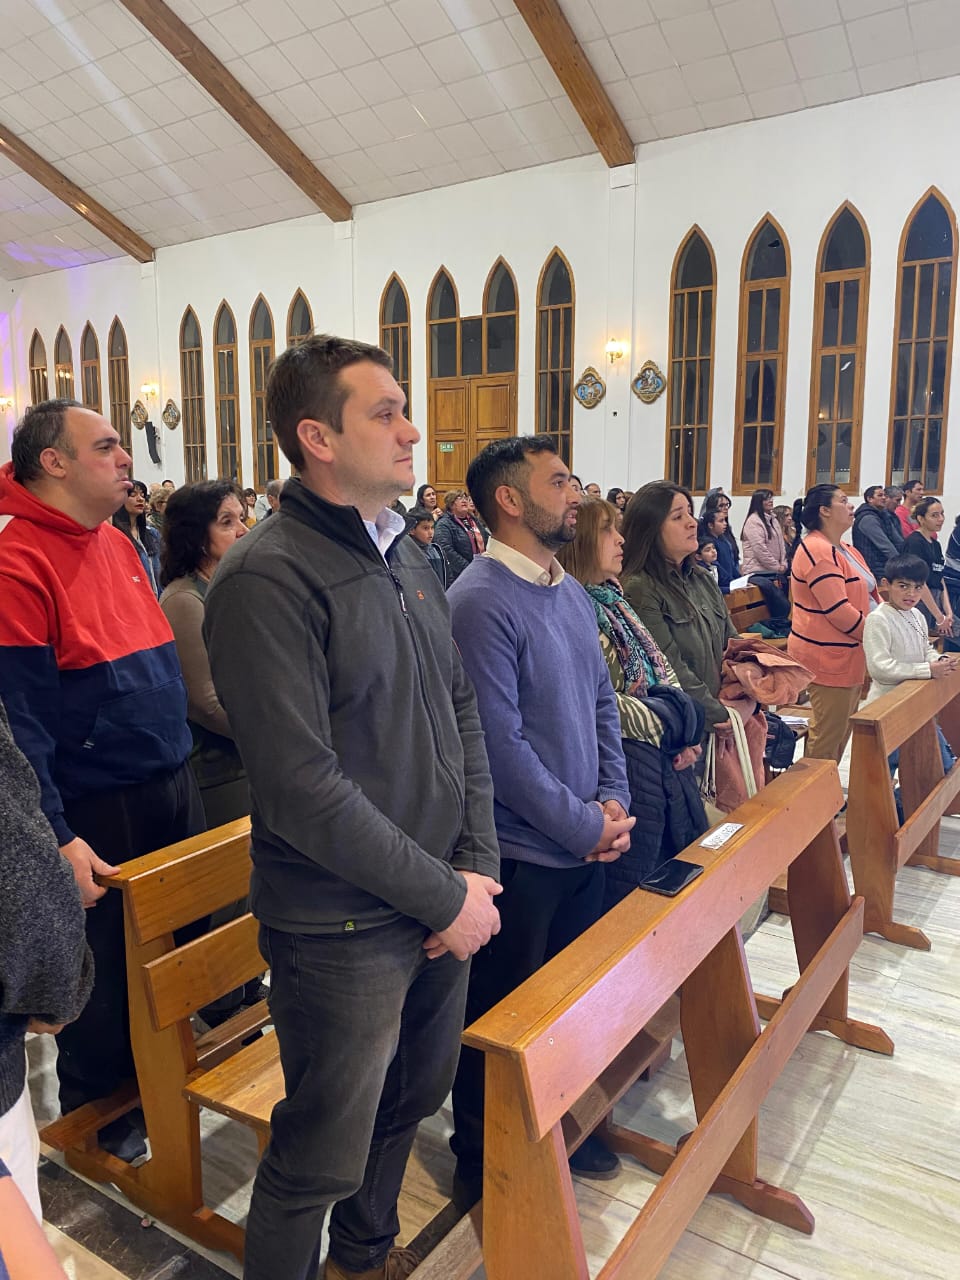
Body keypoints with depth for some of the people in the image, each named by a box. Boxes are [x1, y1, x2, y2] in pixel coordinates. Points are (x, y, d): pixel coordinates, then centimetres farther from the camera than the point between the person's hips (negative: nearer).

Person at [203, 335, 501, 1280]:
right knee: (324, 1156, 12)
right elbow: (303, 787, -23)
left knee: (416, 1096, 26)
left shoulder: (404, 557, 7)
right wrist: (445, 896, -16)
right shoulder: (266, 580, -20)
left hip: (442, 905, 8)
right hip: (343, 931, -8)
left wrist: (477, 865, 0)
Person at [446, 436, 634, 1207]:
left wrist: (613, 800, 0)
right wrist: (584, 827, -15)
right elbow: (501, 745, -22)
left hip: (585, 847, 8)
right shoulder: (480, 603, -20)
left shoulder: (571, 592, 7)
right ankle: (482, 1165, 34)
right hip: (520, 853, -8)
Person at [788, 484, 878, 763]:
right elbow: (838, 610, -23)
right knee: (828, 735, -3)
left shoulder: (845, 550, 15)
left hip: (849, 656, 10)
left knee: (842, 730, 17)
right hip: (827, 658, -10)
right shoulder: (816, 551, -17)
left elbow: (869, 594, 20)